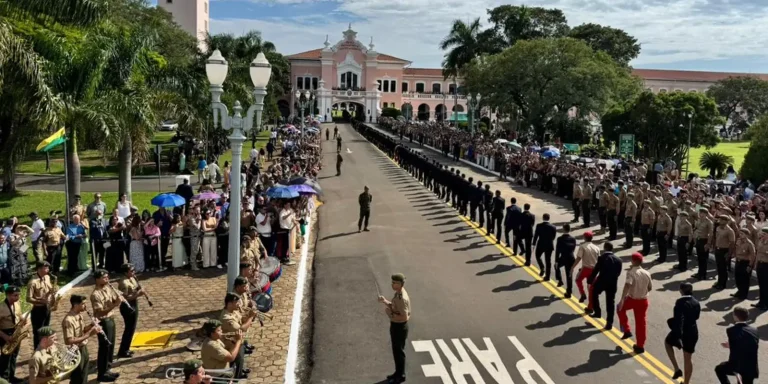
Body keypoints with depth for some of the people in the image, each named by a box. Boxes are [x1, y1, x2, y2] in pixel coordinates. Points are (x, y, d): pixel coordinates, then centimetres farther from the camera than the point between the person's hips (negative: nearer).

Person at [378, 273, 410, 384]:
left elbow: (404, 317, -30)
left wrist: (391, 314, -23)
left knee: (399, 351, 6)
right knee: (396, 350, 21)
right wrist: (385, 301, 1)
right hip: (396, 326, 10)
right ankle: (398, 372, 36)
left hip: (399, 327, -10)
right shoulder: (398, 293, 2)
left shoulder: (402, 298, -30)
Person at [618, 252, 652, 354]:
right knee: (641, 322, 11)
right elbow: (650, 288, 11)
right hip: (643, 301, 4)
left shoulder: (631, 272, -16)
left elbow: (627, 286, -28)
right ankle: (640, 346, 17)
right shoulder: (647, 273, 1)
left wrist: (622, 299, -30)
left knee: (621, 308, 26)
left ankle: (627, 331, 23)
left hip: (632, 299, -4)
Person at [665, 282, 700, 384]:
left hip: (682, 332, -6)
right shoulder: (696, 303, 0)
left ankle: (677, 369, 17)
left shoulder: (680, 302, -22)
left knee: (667, 342, 26)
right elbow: (696, 316, 14)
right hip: (693, 332, 6)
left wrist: (678, 335, -29)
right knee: (688, 358, 18)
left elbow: (679, 319, -28)